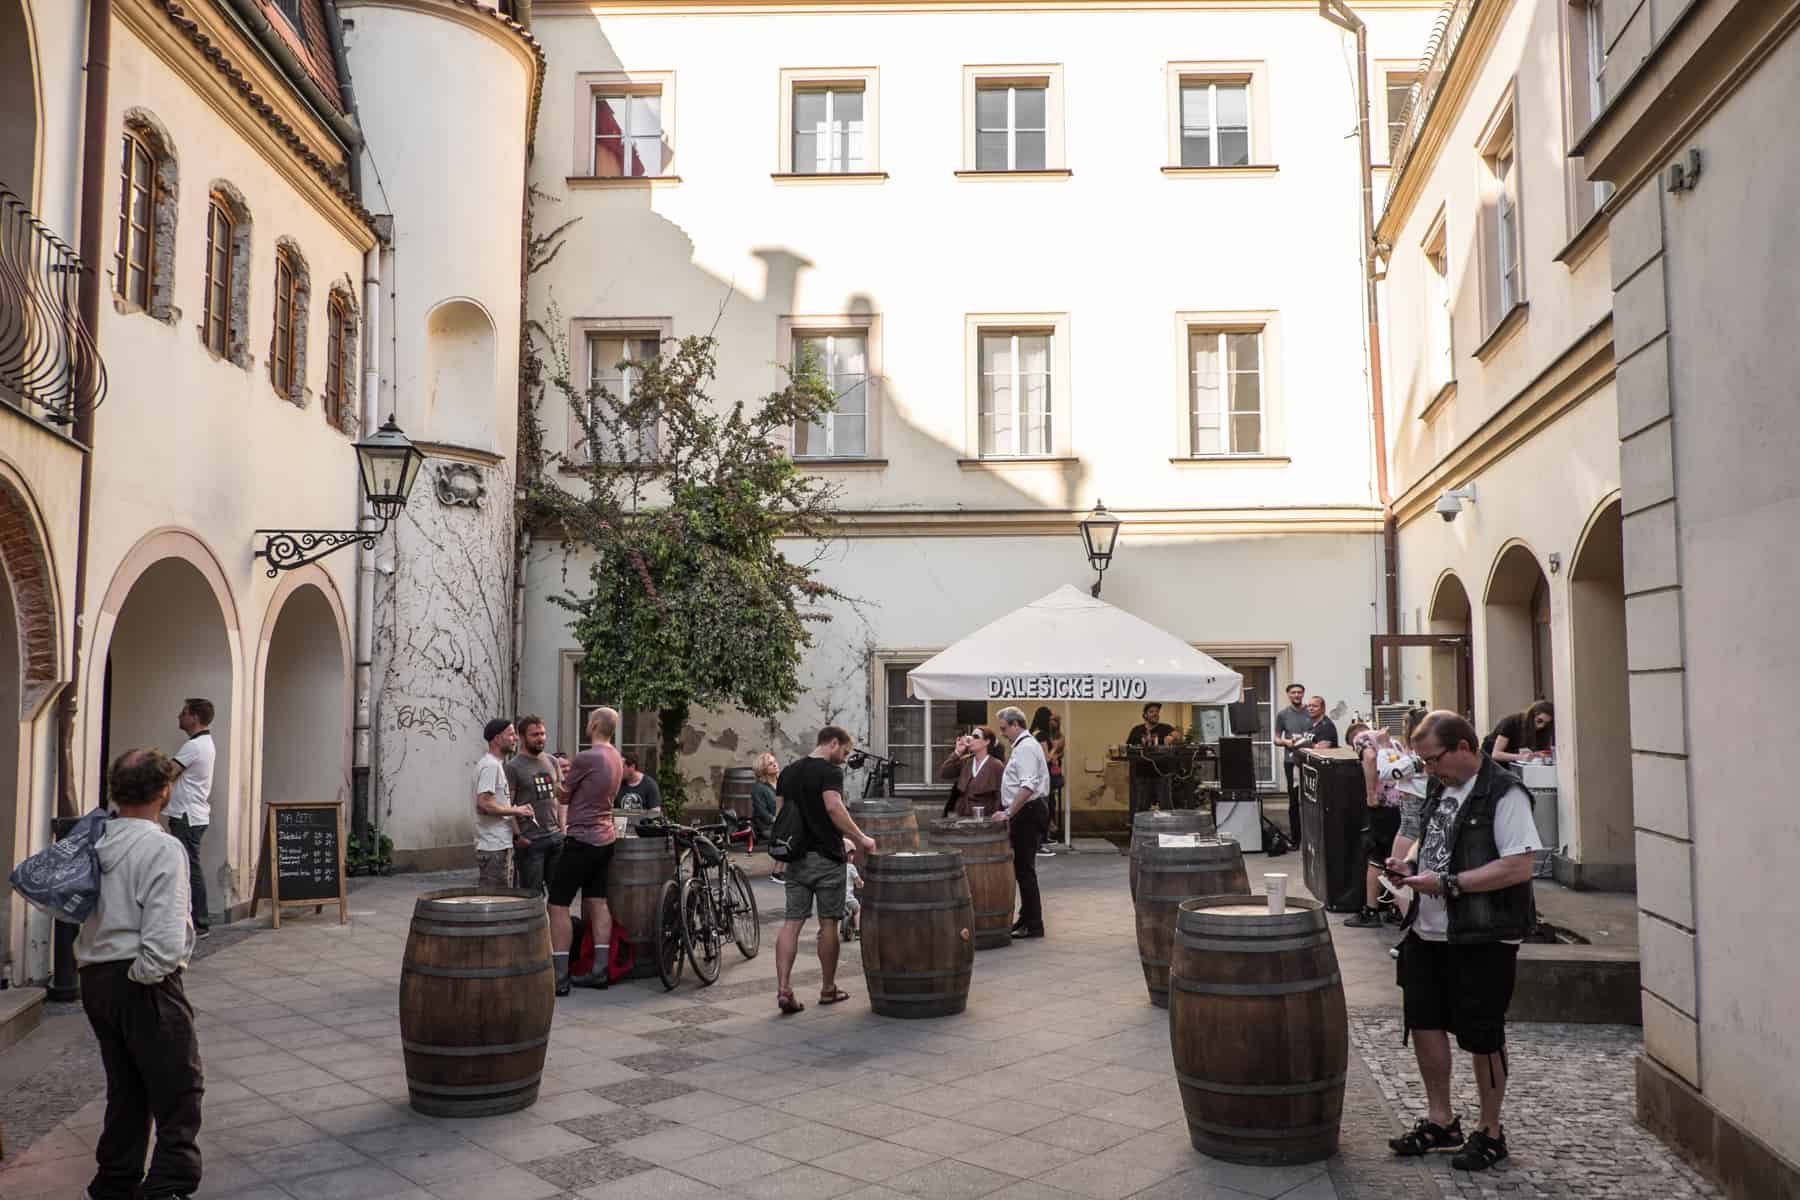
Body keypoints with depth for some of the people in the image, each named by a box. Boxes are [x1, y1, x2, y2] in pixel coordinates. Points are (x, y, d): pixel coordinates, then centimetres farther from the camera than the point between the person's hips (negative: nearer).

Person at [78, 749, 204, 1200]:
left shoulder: (93, 842, 5)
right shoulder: (163, 848, -16)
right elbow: (166, 937, -22)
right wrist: (145, 975, -9)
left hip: (95, 980, 8)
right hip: (144, 985, -7)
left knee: (126, 1091, 19)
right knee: (180, 1089, 2)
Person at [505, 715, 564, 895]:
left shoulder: (552, 762, 13)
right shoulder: (513, 767, -6)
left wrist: (562, 828, 10)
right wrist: (517, 836, -14)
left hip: (555, 837, 6)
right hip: (529, 841, -6)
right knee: (532, 893, 0)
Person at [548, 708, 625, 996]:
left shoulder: (585, 758, -16)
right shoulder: (616, 759, 8)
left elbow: (563, 796, -2)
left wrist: (561, 775, 16)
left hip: (582, 840, -8)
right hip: (606, 838, 8)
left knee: (558, 905, -3)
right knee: (597, 902, 11)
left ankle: (560, 976, -4)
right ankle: (599, 970, 12)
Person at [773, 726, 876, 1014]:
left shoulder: (788, 772, 14)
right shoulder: (829, 771, -9)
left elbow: (779, 813, 15)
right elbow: (833, 807, -24)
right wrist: (860, 838, -19)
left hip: (796, 858, 6)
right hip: (826, 858, -6)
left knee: (791, 923, 2)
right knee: (828, 924, 6)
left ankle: (783, 990, -7)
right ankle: (828, 989, 17)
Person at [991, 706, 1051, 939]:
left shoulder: (1026, 747, -15)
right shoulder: (1023, 745, 17)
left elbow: (1027, 787, -25)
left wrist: (1009, 813, -25)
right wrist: (1010, 813, 19)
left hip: (1028, 812, -10)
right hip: (1026, 813, 10)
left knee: (1025, 868, -7)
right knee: (1022, 867, 14)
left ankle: (1033, 925, -3)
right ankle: (1026, 918, 22)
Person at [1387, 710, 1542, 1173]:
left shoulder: (1503, 793, -16)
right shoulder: (1441, 787, 10)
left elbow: (1519, 866, -22)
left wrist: (1447, 884, -23)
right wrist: (1411, 866, 2)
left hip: (1482, 940, -8)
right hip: (1429, 930, 8)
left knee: (1482, 1036, 6)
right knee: (1424, 1023, 13)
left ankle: (1490, 1131, 23)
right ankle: (1440, 1119, 29)